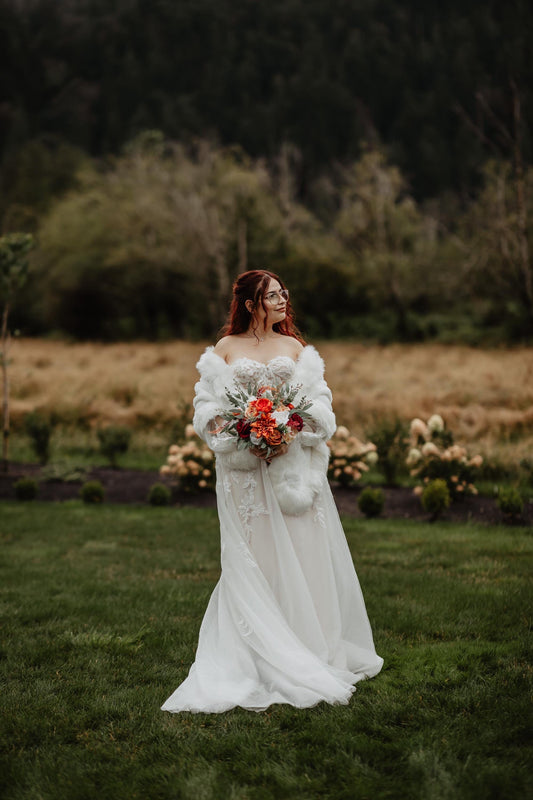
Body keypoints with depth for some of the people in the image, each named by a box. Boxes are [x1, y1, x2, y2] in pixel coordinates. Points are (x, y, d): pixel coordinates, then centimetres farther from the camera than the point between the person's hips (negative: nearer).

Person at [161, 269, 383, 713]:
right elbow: (208, 406, 3)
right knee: (252, 555, -2)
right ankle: (262, 656, 2)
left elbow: (319, 402, 6)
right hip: (243, 462, -1)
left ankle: (311, 651, 8)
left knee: (301, 552, -1)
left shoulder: (295, 348, 14)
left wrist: (291, 434, -12)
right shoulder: (226, 349, 9)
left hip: (292, 458, 2)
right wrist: (241, 437, -13)